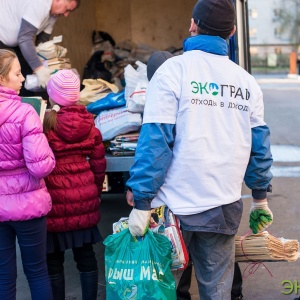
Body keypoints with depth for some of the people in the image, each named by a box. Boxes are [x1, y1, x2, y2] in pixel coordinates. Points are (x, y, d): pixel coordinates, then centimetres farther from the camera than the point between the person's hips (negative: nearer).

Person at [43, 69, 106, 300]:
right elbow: (99, 164, 5)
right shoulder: (89, 124, 0)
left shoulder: (45, 123, -13)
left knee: (54, 260, 8)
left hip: (55, 200, -4)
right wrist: (96, 192, 19)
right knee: (86, 255, 13)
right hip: (84, 197, 4)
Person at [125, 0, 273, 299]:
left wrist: (141, 202, -11)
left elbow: (156, 140, -13)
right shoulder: (246, 81, 6)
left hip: (176, 205, -3)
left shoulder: (174, 70, -7)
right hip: (224, 207, 4)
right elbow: (259, 144, 9)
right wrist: (260, 198, 20)